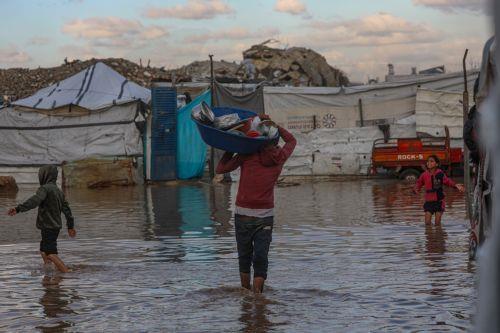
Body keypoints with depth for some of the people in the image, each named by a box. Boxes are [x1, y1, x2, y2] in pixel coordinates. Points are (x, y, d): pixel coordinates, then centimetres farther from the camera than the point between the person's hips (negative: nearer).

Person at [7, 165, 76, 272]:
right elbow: (66, 209, 19)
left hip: (48, 227, -9)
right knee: (44, 251, 18)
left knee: (51, 254, -12)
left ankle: (67, 273, -19)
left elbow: (34, 201, -33)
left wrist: (18, 208, -43)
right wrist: (70, 226, 28)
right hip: (56, 226, 9)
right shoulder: (59, 191, 14)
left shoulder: (45, 188, -13)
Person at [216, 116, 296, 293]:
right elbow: (291, 140, 25)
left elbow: (220, 169, 4)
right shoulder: (279, 158, 4)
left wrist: (230, 149, 16)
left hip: (243, 215, 0)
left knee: (244, 258, 13)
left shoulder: (248, 155, -2)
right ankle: (257, 295, -9)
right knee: (260, 259, -1)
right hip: (266, 217, 0)